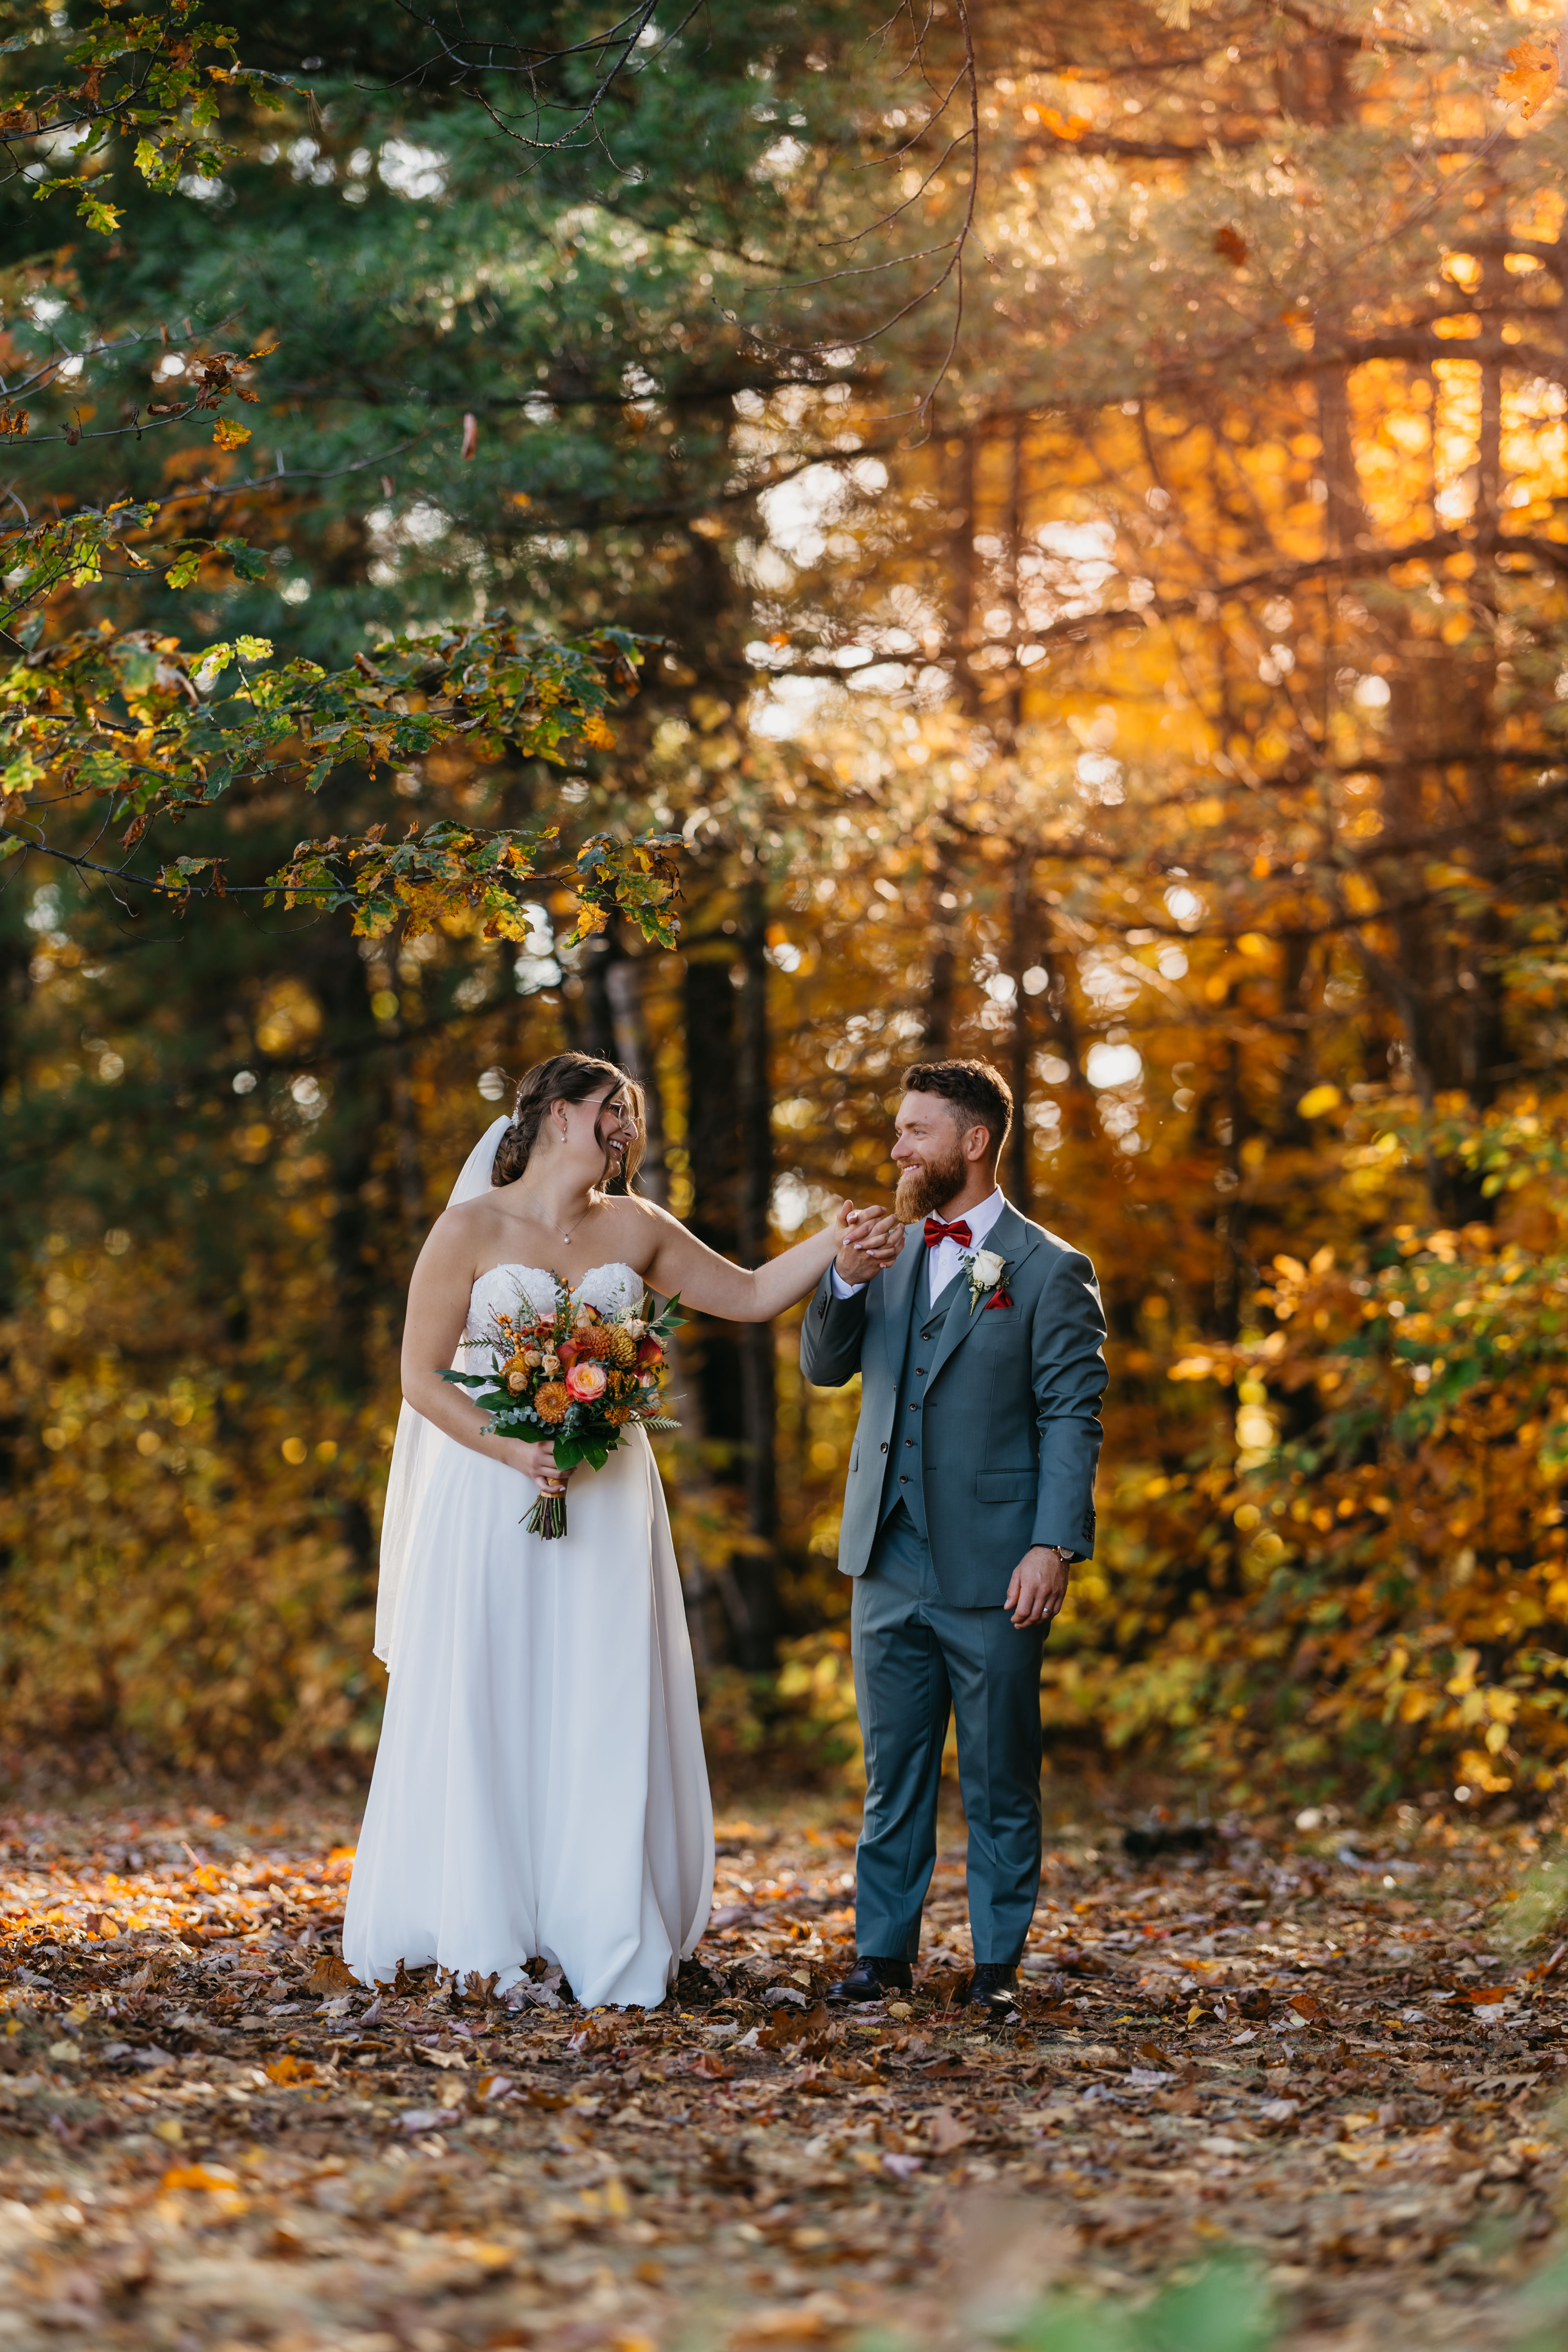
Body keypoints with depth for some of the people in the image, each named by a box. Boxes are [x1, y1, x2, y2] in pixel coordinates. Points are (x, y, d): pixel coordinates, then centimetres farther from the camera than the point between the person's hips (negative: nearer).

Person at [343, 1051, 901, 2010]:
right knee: (487, 1708, -2)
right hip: (492, 1491, -4)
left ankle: (608, 1940, 5)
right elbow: (422, 1376, -6)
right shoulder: (472, 1230, -3)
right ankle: (480, 1937, 5)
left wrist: (838, 1245, -1)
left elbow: (751, 1294, 14)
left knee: (606, 1711, 1)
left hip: (606, 1498, 4)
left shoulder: (635, 1230, 10)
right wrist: (517, 1453, -17)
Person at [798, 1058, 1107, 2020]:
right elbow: (825, 1367, 11)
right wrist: (845, 1282, -8)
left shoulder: (1050, 1271, -6)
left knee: (1000, 1778, 5)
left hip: (992, 1573, -5)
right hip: (891, 1566, 5)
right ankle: (885, 1949, 18)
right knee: (894, 1772, 11)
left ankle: (999, 1961, 14)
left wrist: (1054, 1546, -18)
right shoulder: (892, 1253, 12)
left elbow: (1073, 1420, -9)